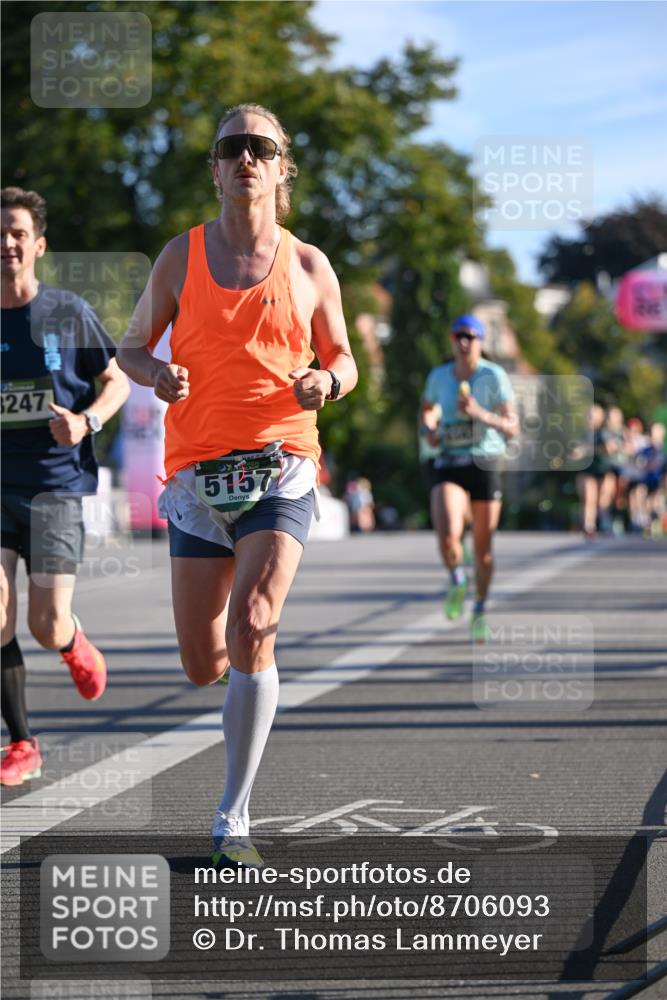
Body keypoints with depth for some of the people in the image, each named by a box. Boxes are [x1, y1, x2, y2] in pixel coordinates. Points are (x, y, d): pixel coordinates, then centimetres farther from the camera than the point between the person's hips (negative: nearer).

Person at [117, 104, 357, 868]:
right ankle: (243, 667, 44)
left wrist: (325, 382, -7)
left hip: (282, 468, -1)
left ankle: (233, 820, -14)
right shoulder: (181, 257, 5)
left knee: (252, 629, -22)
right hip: (198, 474, 1)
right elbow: (131, 347, 13)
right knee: (204, 667, 2)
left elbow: (342, 359, 17)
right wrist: (154, 374, -11)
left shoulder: (309, 267, 6)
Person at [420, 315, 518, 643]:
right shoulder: (439, 376, 6)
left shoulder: (494, 376, -5)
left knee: (483, 547, 5)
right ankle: (457, 581, 11)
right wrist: (430, 428, 6)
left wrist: (480, 414, -22)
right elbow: (427, 408, 27)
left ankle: (480, 609, 28)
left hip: (485, 464, -1)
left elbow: (512, 428, -8)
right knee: (448, 536, -22)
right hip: (448, 466, 1)